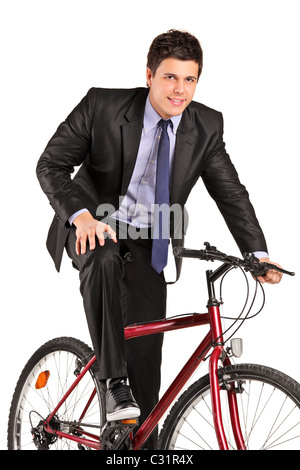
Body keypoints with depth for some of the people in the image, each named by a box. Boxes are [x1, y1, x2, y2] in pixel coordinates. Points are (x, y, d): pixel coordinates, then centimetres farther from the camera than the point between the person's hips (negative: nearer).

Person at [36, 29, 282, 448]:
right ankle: (113, 382, -28)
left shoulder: (206, 126, -9)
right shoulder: (102, 106, -18)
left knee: (146, 358, 0)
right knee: (103, 259, -39)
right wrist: (81, 213, -32)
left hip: (146, 246, 3)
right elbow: (51, 165, -14)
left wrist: (258, 252, -18)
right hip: (94, 227, -2)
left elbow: (230, 192, -5)